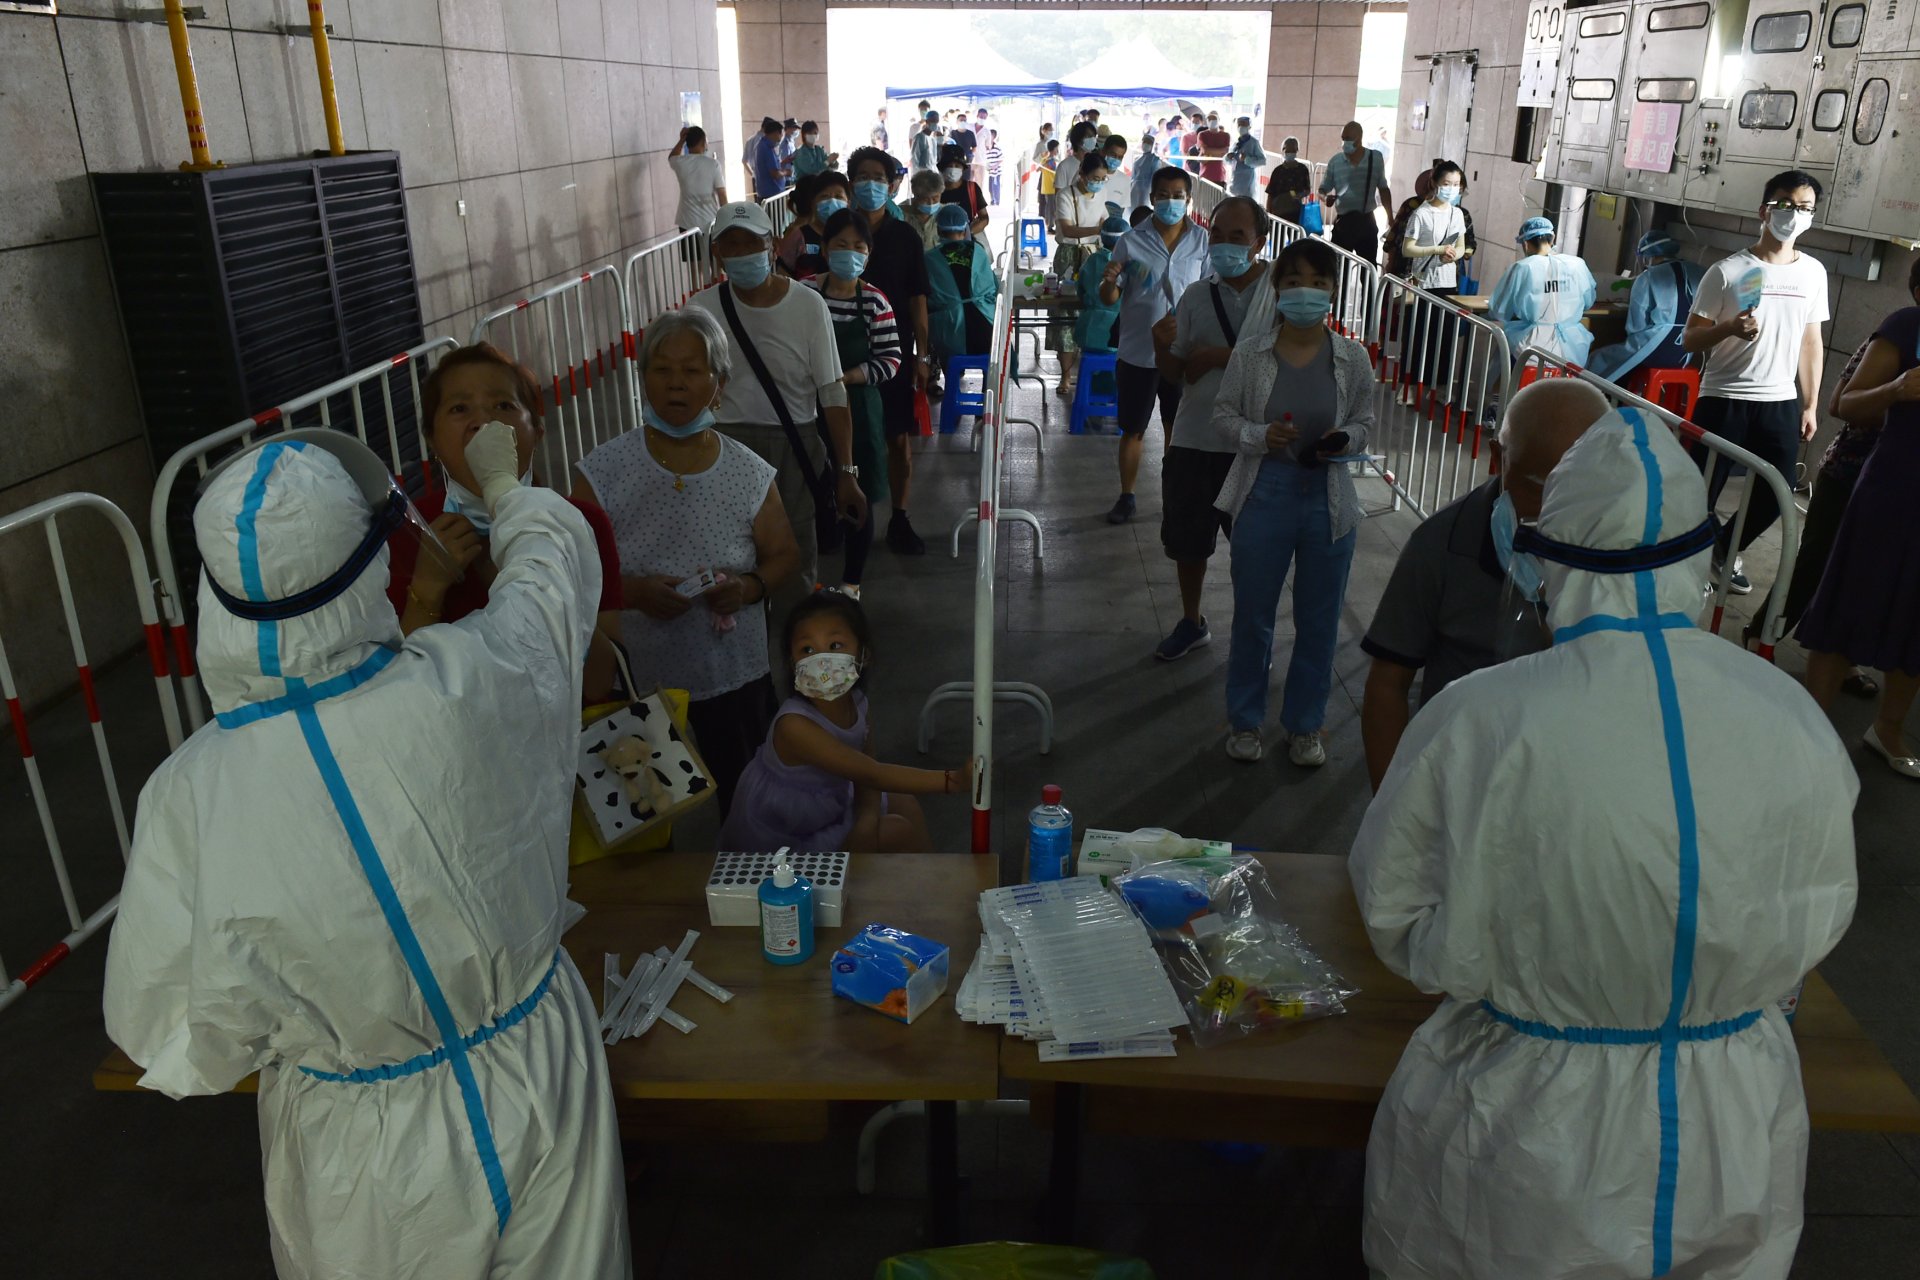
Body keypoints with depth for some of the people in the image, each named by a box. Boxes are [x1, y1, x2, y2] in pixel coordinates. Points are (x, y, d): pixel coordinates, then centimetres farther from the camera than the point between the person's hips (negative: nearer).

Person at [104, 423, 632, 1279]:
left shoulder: (188, 800, -27)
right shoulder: (473, 685, -26)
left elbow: (173, 1040, -13)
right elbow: (555, 563, -2)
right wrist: (503, 485, 18)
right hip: (539, 1098, 1)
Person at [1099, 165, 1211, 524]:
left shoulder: (1201, 240, -1)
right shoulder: (1132, 242, -6)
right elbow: (1110, 299, -3)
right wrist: (1109, 281, -26)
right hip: (1138, 352, -1)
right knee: (1133, 429, 9)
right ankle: (1126, 497, 23)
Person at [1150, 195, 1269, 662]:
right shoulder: (1196, 295, 4)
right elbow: (1175, 375, 6)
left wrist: (1221, 356, -19)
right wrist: (1162, 347, -15)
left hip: (1254, 445, -4)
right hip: (1193, 439, 4)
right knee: (1186, 539, 15)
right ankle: (1192, 623, 38)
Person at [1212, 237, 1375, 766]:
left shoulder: (1352, 358, -4)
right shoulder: (1251, 352, -7)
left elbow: (1364, 422, 7)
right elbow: (1223, 414, 1)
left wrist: (1344, 441, -15)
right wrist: (1260, 435, -18)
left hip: (1329, 499, 1)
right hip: (1264, 494, -1)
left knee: (1319, 621, 12)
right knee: (1252, 614, 11)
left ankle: (1305, 724, 31)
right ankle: (1245, 719, 31)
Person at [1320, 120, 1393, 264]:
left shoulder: (1376, 158, 1)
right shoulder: (1335, 162, -1)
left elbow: (1383, 189, 11)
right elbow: (1323, 190, 6)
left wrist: (1390, 218, 9)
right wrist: (1326, 197, -19)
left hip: (1367, 222, 1)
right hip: (1343, 222, 0)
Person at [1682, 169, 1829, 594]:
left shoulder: (1814, 272, 7)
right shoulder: (1727, 271, -7)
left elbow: (1811, 341, 13)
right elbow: (1689, 340, -5)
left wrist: (1810, 405, 11)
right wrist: (1730, 327, -25)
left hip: (1780, 404, 4)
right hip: (1724, 399, -4)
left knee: (1775, 495, 9)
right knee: (1700, 493, -1)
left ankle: (1726, 550, 33)